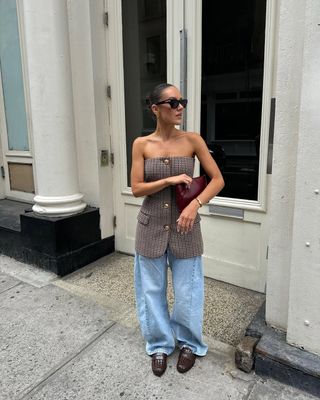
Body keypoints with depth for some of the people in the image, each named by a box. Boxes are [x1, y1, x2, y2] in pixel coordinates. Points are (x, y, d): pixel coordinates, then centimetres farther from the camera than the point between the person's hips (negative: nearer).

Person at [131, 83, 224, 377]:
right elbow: (136, 189, -6)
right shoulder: (141, 144, -3)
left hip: (184, 228, 0)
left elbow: (218, 180, -4)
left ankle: (189, 344, 37)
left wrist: (195, 204, -19)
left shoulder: (193, 140, -4)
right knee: (153, 290, 13)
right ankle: (159, 345, 37)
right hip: (151, 227, 1)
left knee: (187, 291, 10)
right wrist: (169, 180, -18)